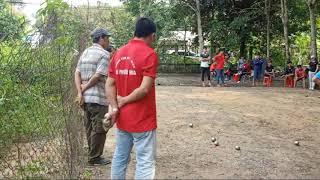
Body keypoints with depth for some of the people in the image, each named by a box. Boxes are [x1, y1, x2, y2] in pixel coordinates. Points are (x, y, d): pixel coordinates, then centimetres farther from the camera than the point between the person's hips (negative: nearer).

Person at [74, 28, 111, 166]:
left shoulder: (85, 52, 15)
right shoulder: (104, 54, -9)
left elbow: (77, 74, 7)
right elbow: (98, 76, -17)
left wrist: (80, 92, -2)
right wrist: (84, 88, -6)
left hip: (85, 97, 8)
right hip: (98, 97, -8)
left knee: (90, 127, 16)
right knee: (99, 129, 1)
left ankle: (92, 155, 25)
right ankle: (95, 158, 8)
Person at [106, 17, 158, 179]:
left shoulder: (119, 53, 8)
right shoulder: (149, 54, -13)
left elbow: (109, 84, 3)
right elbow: (144, 88, -21)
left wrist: (115, 108, -6)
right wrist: (123, 101, -9)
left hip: (122, 118, 7)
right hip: (142, 119, -7)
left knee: (120, 158, 16)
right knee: (145, 162, 2)